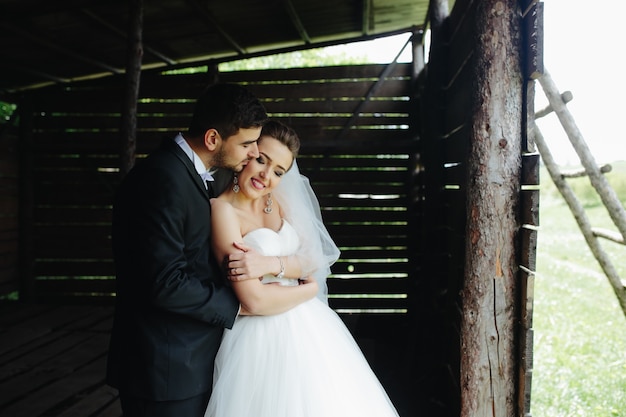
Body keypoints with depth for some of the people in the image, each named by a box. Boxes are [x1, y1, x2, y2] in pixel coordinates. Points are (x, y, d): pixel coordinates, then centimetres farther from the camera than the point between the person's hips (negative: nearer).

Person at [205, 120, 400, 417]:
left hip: (306, 325, 7)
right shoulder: (223, 209, -16)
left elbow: (313, 258, 1)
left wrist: (269, 264, -17)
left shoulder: (278, 200, 5)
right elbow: (254, 299, -21)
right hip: (262, 336, -7)